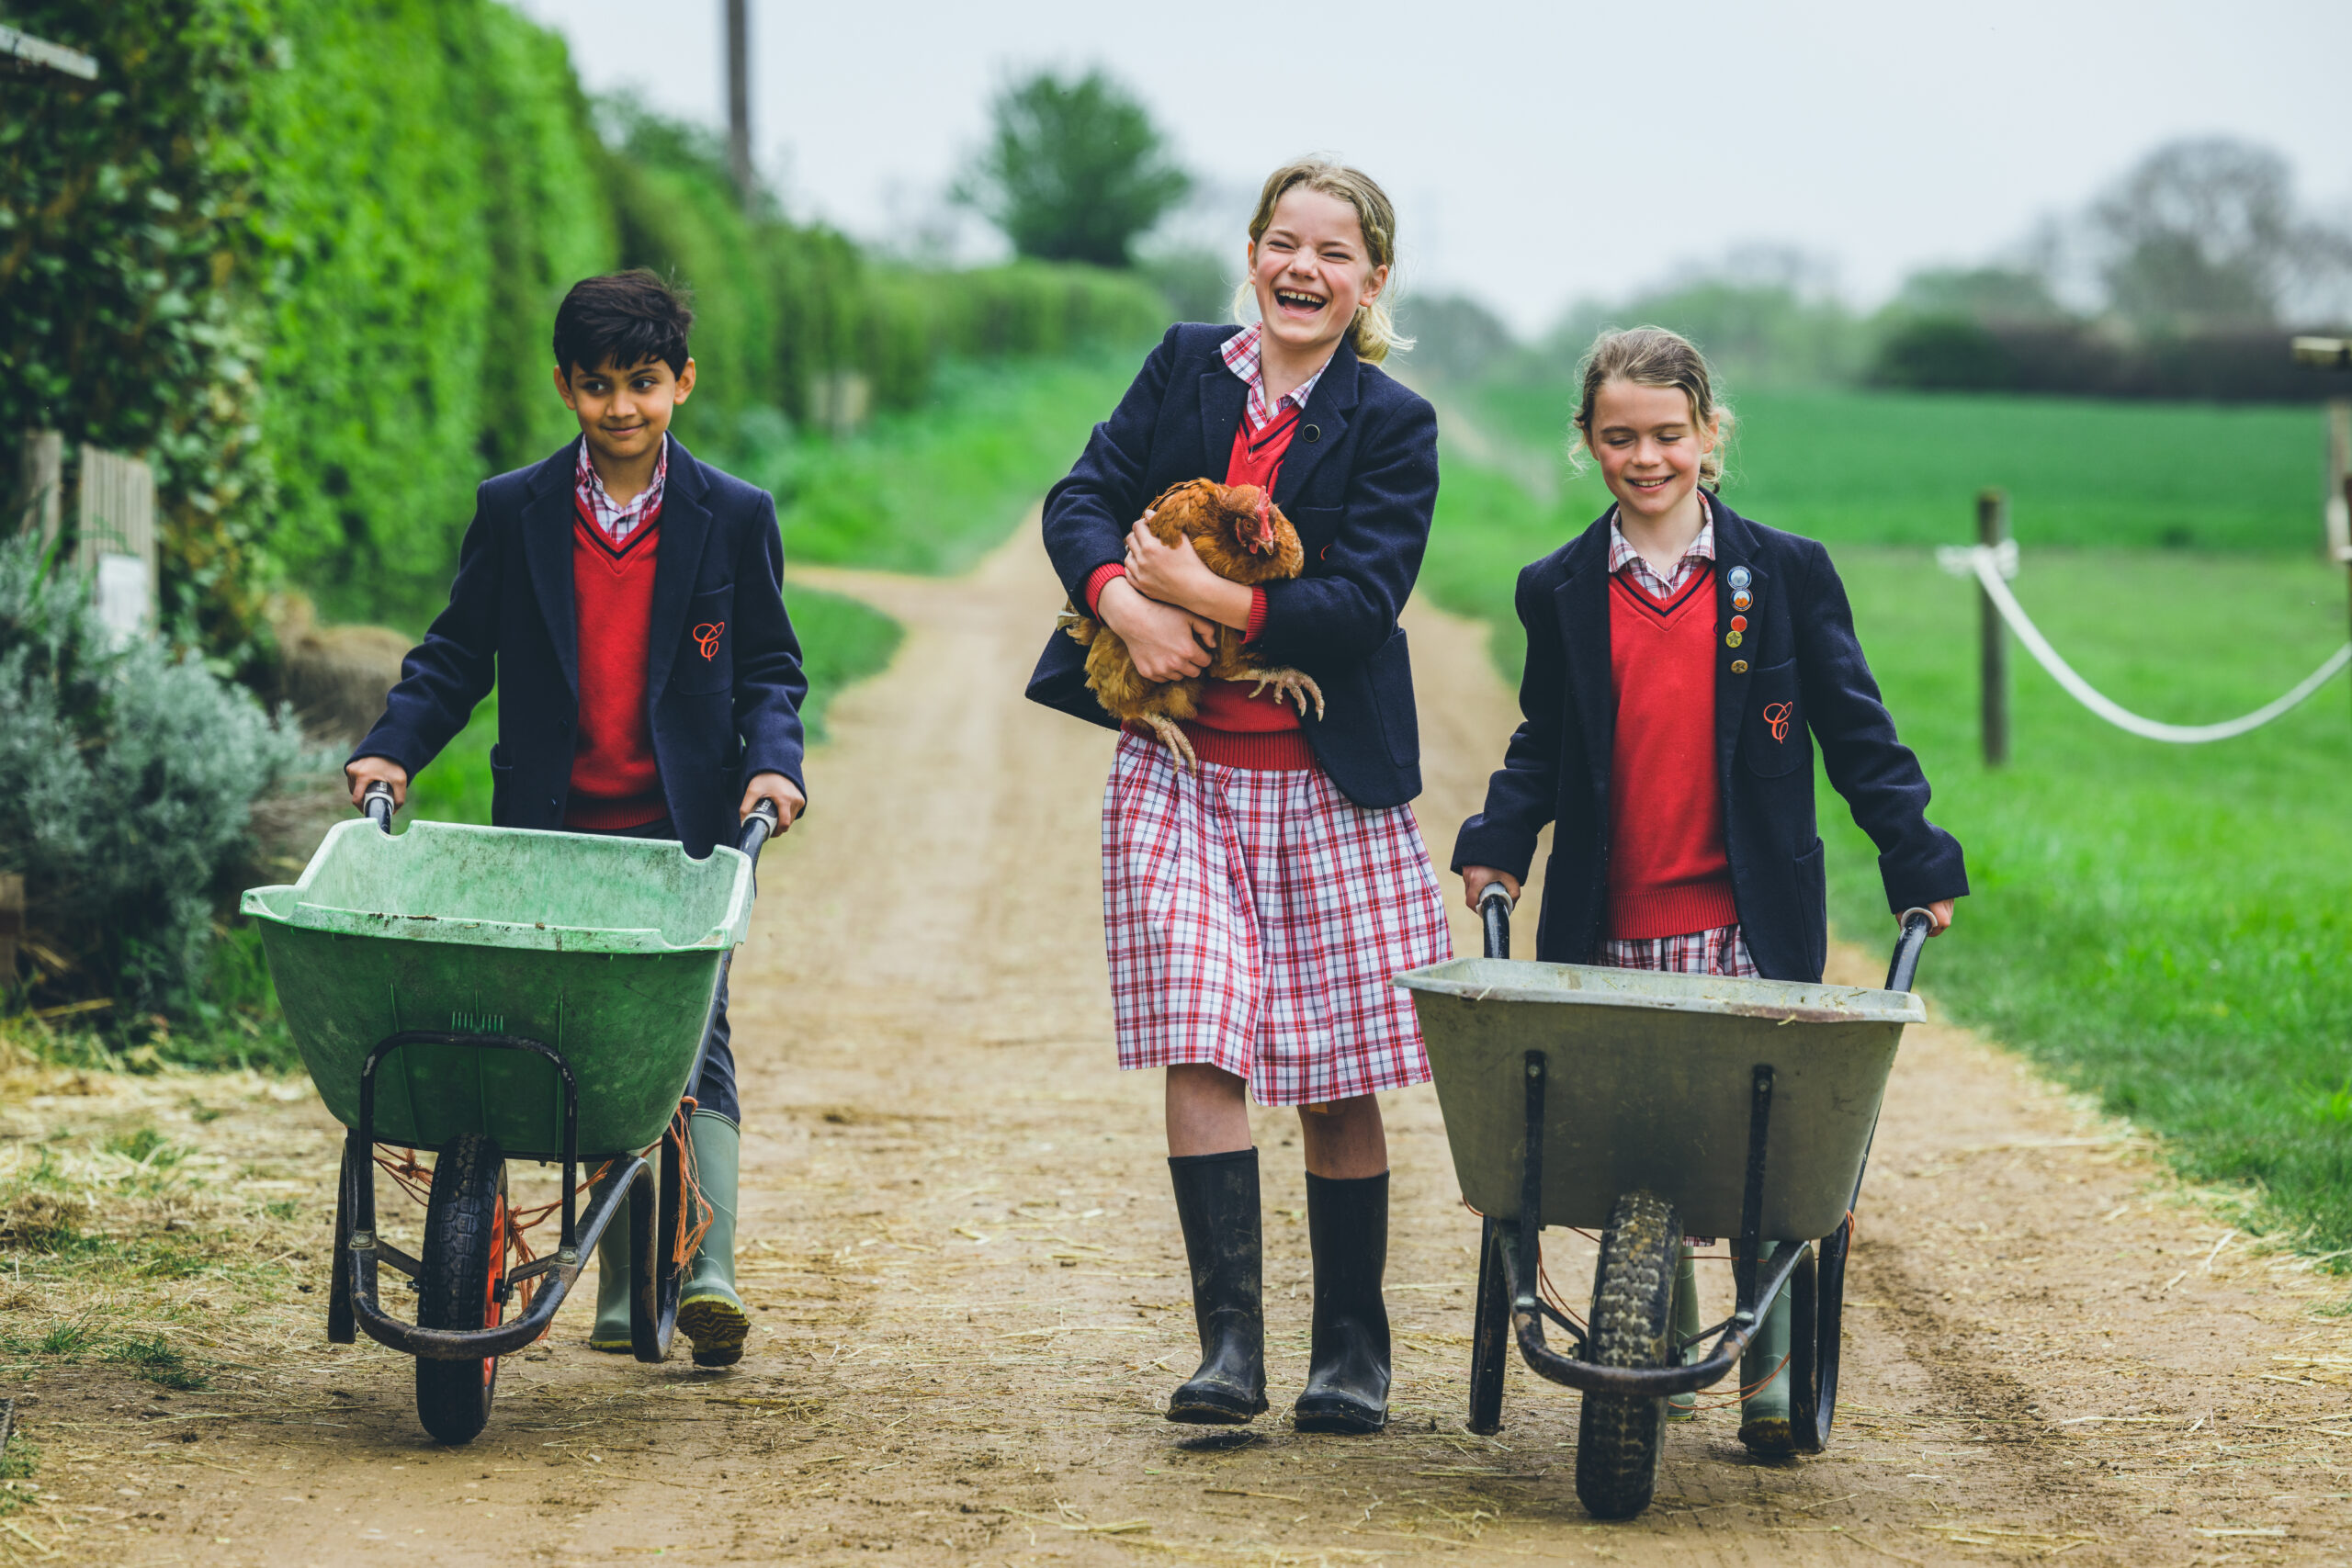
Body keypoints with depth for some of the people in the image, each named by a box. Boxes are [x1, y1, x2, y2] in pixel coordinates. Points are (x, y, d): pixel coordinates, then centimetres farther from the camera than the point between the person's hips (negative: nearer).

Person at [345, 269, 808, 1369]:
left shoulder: (734, 518, 4)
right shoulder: (514, 513, 6)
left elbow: (768, 669, 7)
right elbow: (457, 656, 9)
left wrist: (772, 762, -10)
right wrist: (393, 747, -5)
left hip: (686, 834, -1)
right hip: (557, 831, 1)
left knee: (691, 1049, -10)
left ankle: (706, 1274, -17)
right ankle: (624, 1289, 7)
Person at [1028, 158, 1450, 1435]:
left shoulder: (1392, 426, -1)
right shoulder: (1186, 369, 8)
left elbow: (1365, 599, -11)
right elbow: (1084, 500, 4)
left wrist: (1215, 600, -21)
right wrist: (1123, 600, -16)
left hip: (1327, 781, -1)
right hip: (1179, 768, 1)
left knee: (1338, 1081, 4)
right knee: (1199, 1048, -11)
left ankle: (1351, 1349, 17)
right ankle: (1229, 1342, -11)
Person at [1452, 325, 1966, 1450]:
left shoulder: (1784, 574, 3)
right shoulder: (1560, 590, 8)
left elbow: (1855, 733, 5)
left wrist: (1918, 861, 2)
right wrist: (1498, 842, 1)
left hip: (1747, 924, -2)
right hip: (1608, 928, 2)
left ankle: (1775, 1373, 3)